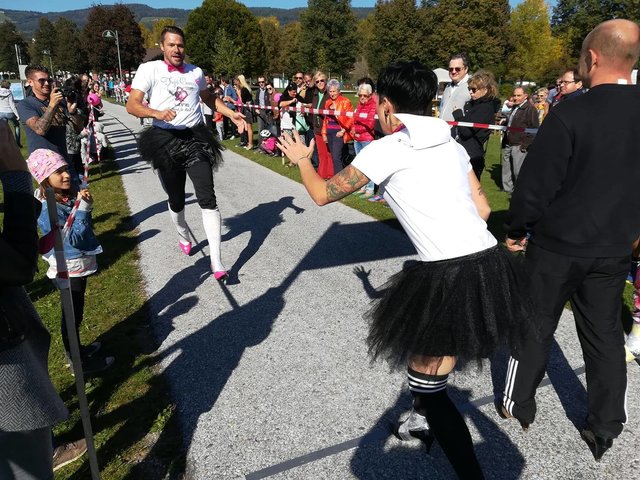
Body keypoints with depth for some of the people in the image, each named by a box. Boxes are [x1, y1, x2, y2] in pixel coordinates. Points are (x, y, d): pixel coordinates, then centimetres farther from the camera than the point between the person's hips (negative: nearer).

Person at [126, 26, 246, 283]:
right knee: (176, 200, 11)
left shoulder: (195, 72, 10)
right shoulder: (149, 69, -1)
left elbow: (209, 98, 28)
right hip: (166, 141, -1)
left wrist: (232, 114, 16)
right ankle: (183, 236, 45)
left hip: (196, 138, 2)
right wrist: (157, 113, -29)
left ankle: (216, 261, -10)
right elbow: (132, 105, -10)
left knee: (208, 199, -11)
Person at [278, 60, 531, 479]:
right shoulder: (452, 144, 14)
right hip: (491, 264, 9)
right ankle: (426, 415, 54)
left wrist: (301, 159, 24)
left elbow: (323, 194, 6)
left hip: (450, 277, -9)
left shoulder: (386, 149, -4)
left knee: (426, 385, 7)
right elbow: (483, 208, 18)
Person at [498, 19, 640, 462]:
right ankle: (604, 430, 28)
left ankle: (519, 405, 31)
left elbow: (536, 183, -19)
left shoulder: (572, 112, -20)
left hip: (558, 244, -5)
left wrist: (517, 230, -4)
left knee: (535, 327, 13)